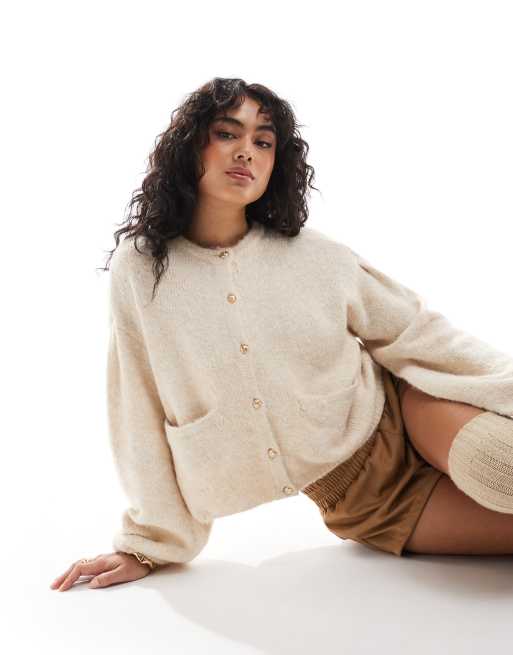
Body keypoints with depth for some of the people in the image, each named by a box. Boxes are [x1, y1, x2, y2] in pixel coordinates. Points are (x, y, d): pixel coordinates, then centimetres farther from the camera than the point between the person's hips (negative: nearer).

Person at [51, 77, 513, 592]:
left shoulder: (313, 255, -7)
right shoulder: (140, 270, -8)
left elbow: (417, 334, 1)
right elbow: (144, 414, -2)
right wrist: (148, 544, 3)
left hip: (404, 414, 1)